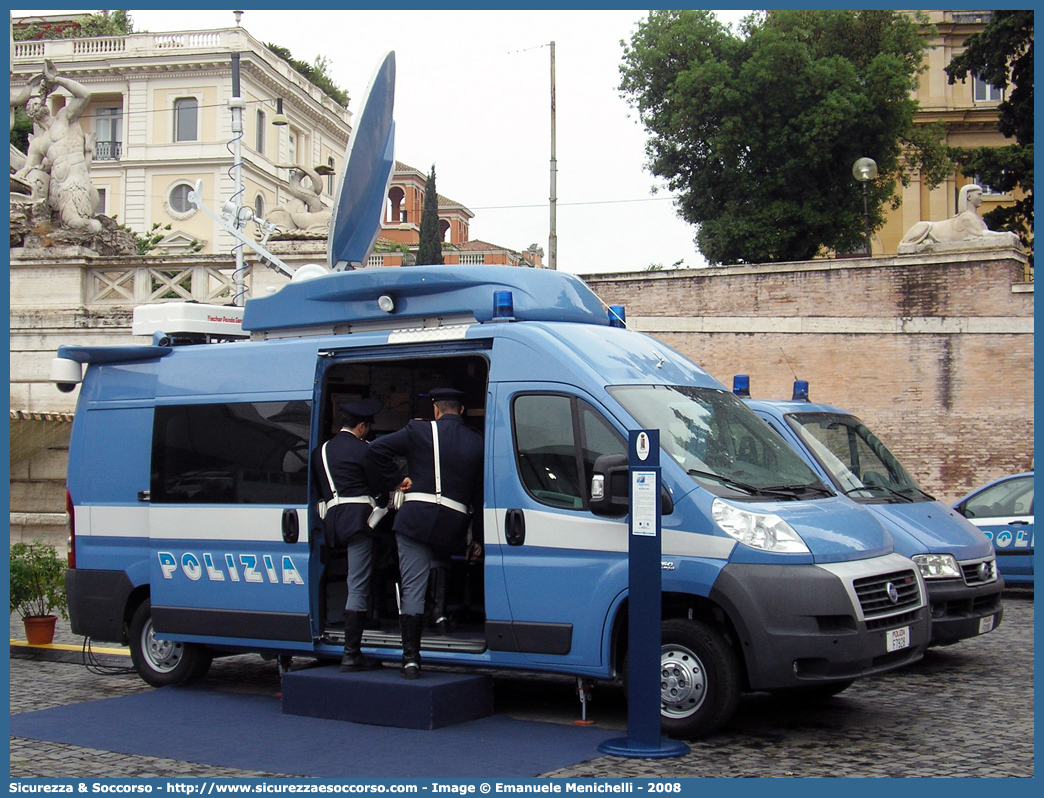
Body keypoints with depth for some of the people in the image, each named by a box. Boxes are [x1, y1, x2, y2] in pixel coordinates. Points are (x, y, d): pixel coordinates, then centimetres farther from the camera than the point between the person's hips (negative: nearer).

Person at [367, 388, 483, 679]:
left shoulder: (419, 431, 4)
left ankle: (411, 658, -8)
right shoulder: (477, 442, 11)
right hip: (454, 522, 2)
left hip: (415, 516, -2)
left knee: (412, 588, -3)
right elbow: (481, 494, 11)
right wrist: (478, 539, 16)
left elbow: (377, 448, -6)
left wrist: (394, 480, 5)